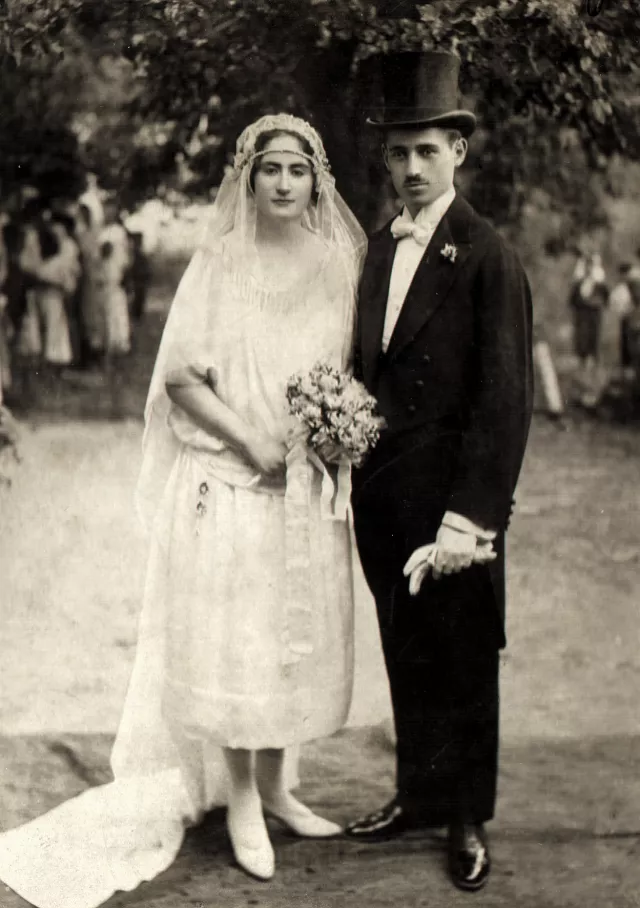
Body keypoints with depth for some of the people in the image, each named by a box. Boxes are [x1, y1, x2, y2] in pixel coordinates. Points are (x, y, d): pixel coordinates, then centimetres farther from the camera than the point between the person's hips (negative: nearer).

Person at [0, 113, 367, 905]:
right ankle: (240, 806, 15)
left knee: (299, 635, 12)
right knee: (231, 639, 1)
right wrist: (252, 437, -16)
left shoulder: (339, 264, 6)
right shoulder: (219, 261, -5)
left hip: (308, 488, 4)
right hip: (227, 483, -4)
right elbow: (181, 374, -7)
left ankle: (273, 786, 30)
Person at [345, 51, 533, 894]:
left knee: (463, 659, 8)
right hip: (382, 494, 6)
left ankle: (468, 817, 25)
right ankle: (418, 793, 31)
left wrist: (469, 516, -20)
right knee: (406, 655, 16)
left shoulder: (489, 258, -11)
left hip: (451, 497, -5)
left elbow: (505, 399, -16)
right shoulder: (379, 249, 10)